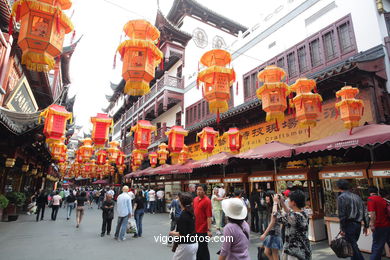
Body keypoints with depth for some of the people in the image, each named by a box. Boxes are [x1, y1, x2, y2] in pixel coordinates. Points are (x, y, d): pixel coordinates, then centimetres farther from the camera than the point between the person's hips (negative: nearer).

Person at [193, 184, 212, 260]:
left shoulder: (207, 201, -16)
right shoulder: (195, 199, 6)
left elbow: (209, 216, -18)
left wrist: (209, 230, -20)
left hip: (203, 230, -7)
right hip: (195, 228, 7)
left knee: (203, 248, 6)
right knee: (197, 247, 20)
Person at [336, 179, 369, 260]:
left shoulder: (341, 197, -10)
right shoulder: (357, 197, 11)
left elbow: (342, 215, -15)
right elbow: (365, 212, 12)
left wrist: (342, 228, -11)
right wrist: (366, 226, 18)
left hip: (349, 225, -7)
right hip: (358, 224, 8)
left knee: (354, 247, -2)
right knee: (353, 245, 19)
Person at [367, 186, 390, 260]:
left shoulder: (371, 199, -9)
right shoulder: (383, 199, 12)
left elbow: (372, 213, -20)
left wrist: (372, 224, -21)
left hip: (380, 226, -7)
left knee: (376, 248, -1)